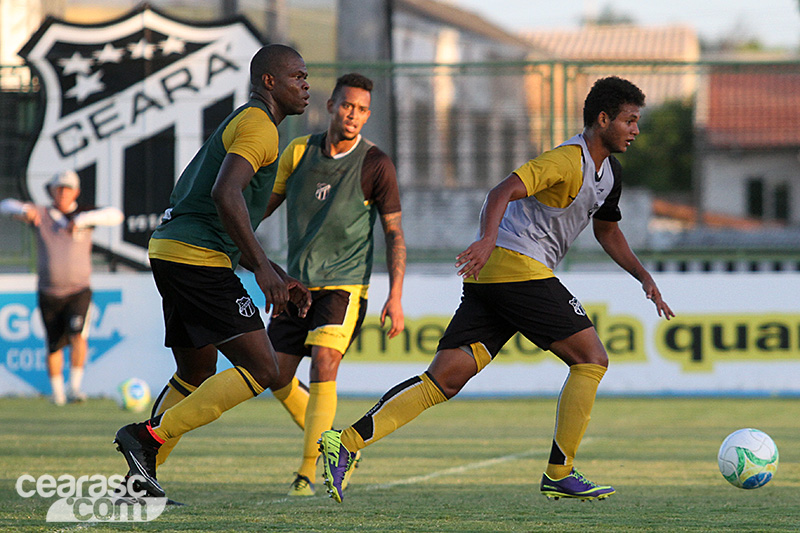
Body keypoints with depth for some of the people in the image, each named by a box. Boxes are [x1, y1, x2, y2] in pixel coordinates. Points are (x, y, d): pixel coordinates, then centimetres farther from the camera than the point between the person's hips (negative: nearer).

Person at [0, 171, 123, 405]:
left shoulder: (85, 213, 1)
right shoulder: (41, 214, 2)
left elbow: (115, 215, -14)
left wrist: (83, 220, -27)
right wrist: (24, 210, -30)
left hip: (78, 291, -1)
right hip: (49, 294, 1)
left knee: (78, 335, -23)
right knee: (54, 347, 6)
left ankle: (75, 387, -19)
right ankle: (57, 392, 25)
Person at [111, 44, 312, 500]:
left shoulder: (242, 124, 27)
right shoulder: (259, 127, -7)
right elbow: (225, 194, -25)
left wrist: (281, 280, 24)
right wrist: (263, 267, -25)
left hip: (170, 254, 11)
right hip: (198, 260, -11)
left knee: (196, 375, 22)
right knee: (262, 371, -10)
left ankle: (140, 479, 17)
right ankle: (149, 437, -14)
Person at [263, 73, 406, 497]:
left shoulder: (375, 165, -8)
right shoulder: (299, 152, 1)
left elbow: (394, 233, -4)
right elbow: (268, 202, 14)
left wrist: (395, 297, -11)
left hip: (344, 283, -4)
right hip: (296, 283, 5)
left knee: (323, 366, -23)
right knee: (278, 378, 3)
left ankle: (308, 471, -18)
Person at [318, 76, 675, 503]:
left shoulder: (608, 172, 21)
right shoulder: (568, 160, -10)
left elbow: (607, 231, 37)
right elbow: (503, 192, -21)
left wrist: (644, 277, 29)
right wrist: (487, 239, -38)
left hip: (491, 275, 9)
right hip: (517, 264, -9)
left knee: (446, 377, -1)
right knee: (591, 359, -5)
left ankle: (347, 443, -10)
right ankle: (559, 474, -2)